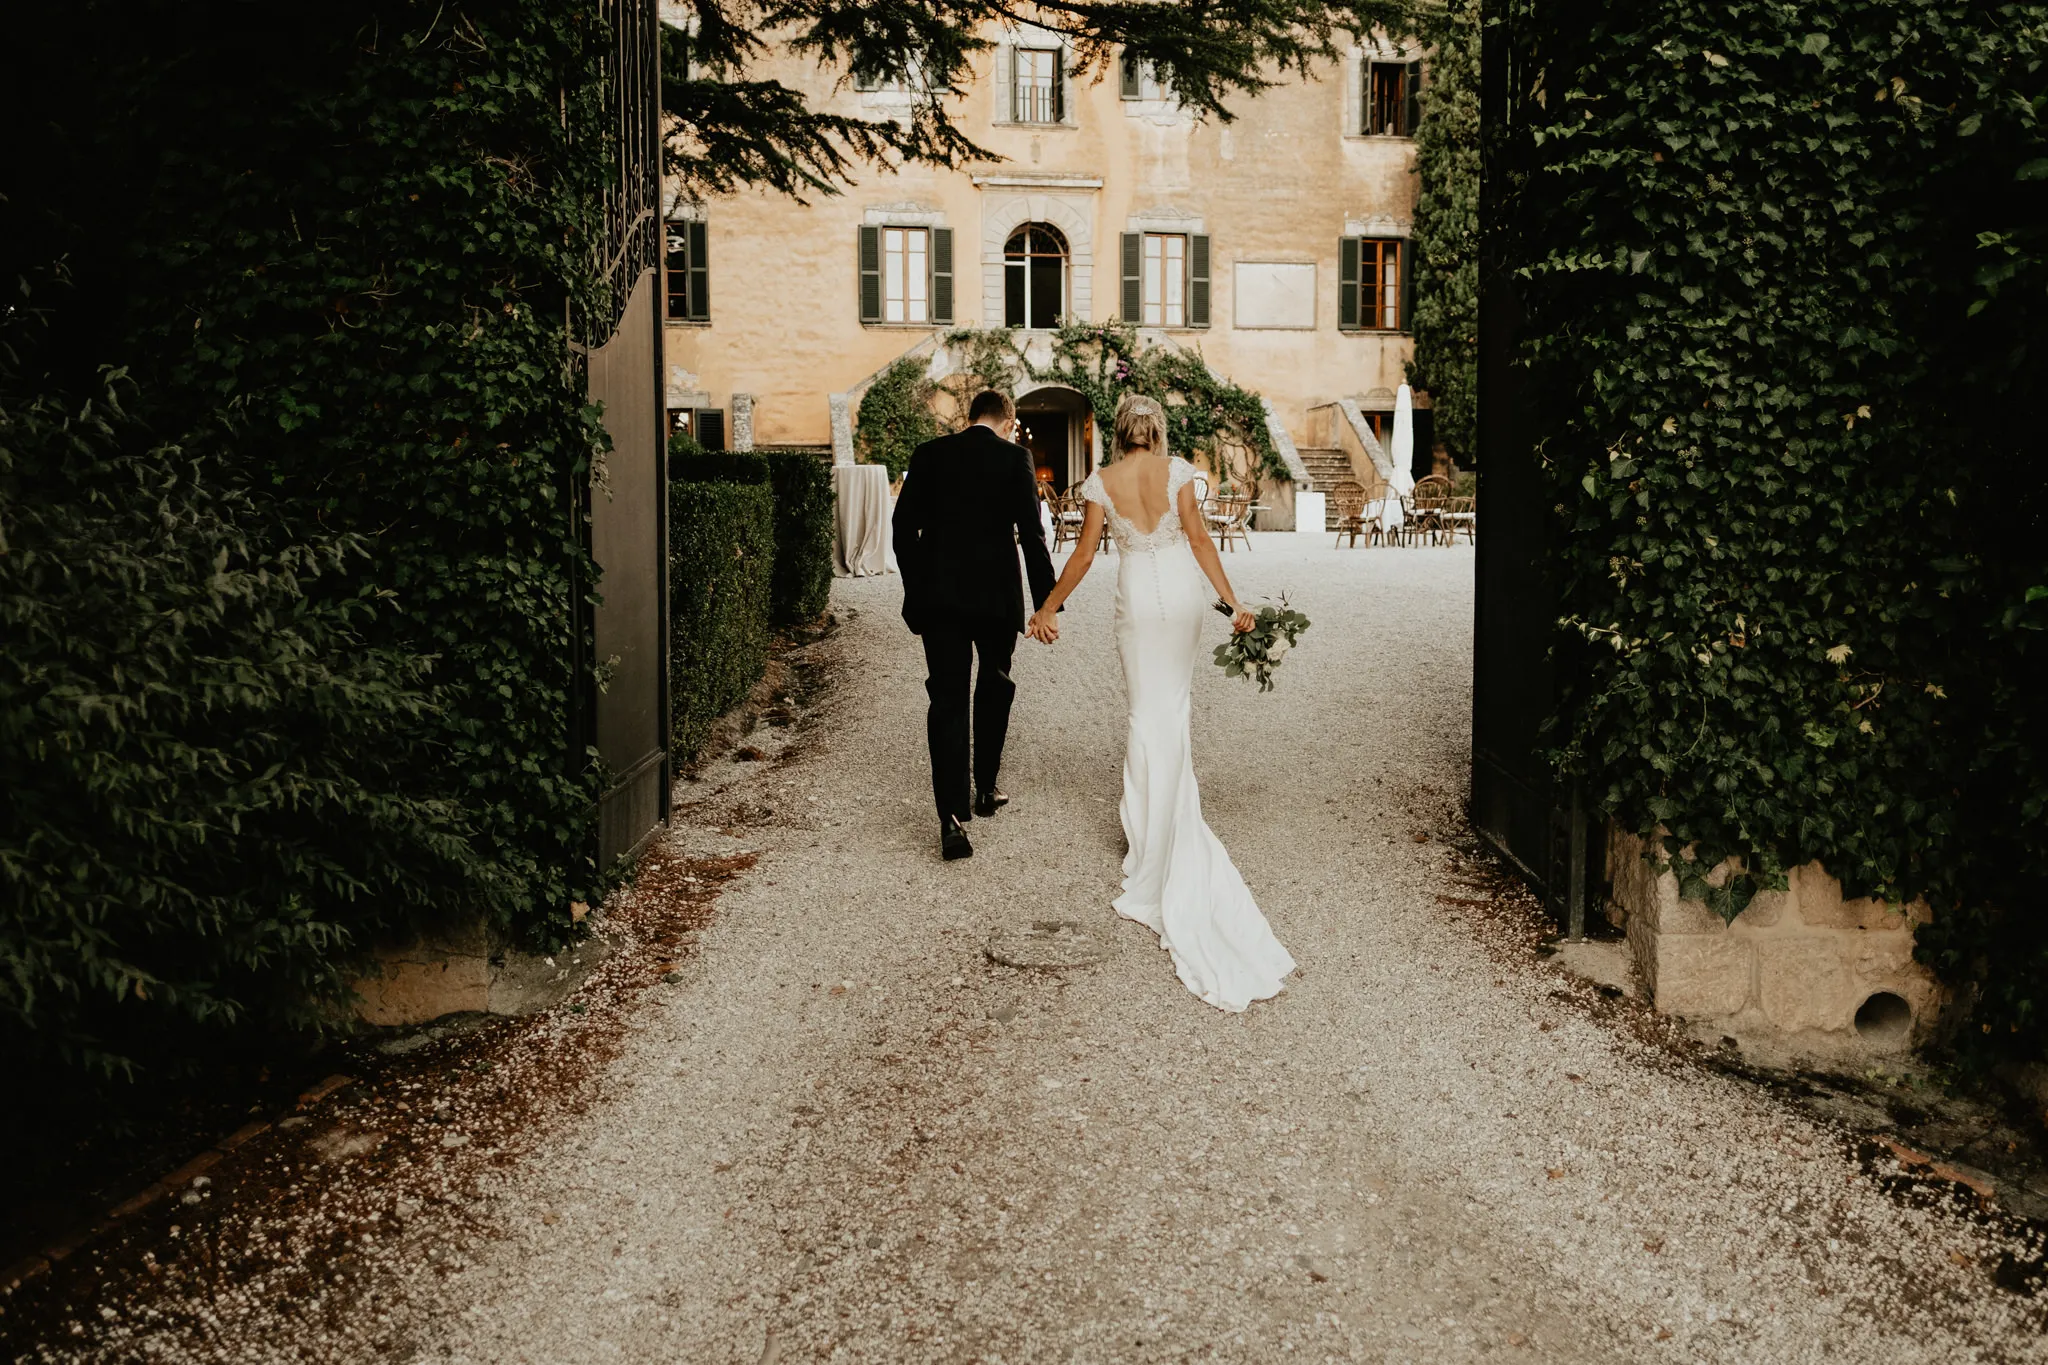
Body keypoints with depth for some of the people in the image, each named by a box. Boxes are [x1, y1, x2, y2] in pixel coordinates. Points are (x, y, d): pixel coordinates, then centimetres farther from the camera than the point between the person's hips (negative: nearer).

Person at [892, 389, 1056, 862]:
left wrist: (915, 592, 11)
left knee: (947, 700, 0)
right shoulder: (1015, 457, -4)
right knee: (994, 690, 20)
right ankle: (985, 789, 32)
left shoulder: (929, 454, 4)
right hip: (997, 595, -1)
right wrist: (1047, 602, -5)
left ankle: (952, 817, -9)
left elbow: (904, 527, 3)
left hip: (939, 596, 1)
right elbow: (1031, 534, -9)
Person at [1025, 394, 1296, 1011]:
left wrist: (1048, 608, 7)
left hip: (1139, 600, -1)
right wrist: (1232, 601, -4)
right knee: (1177, 701, 17)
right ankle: (1176, 799, 30)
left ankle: (1154, 839, 3)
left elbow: (1084, 554, -3)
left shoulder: (1103, 482, -4)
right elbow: (1199, 538, -7)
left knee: (1150, 713, 2)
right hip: (1185, 593, 2)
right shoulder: (1177, 471, -3)